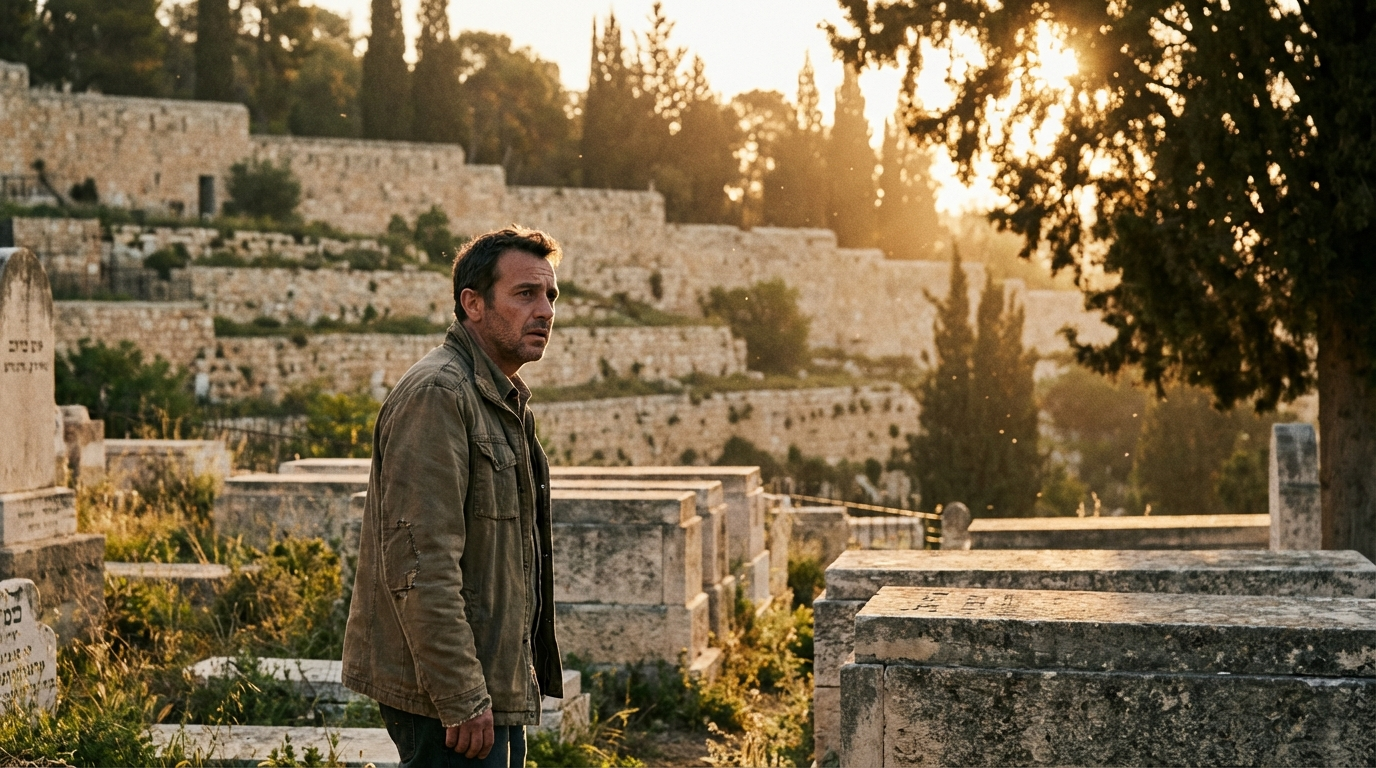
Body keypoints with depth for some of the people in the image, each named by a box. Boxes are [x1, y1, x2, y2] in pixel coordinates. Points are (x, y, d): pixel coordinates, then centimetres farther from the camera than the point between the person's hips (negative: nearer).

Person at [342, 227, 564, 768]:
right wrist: (462, 699, -23)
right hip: (445, 694, -10)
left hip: (496, 689, 10)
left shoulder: (505, 402, 18)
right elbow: (420, 565, -22)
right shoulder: (437, 394, -15)